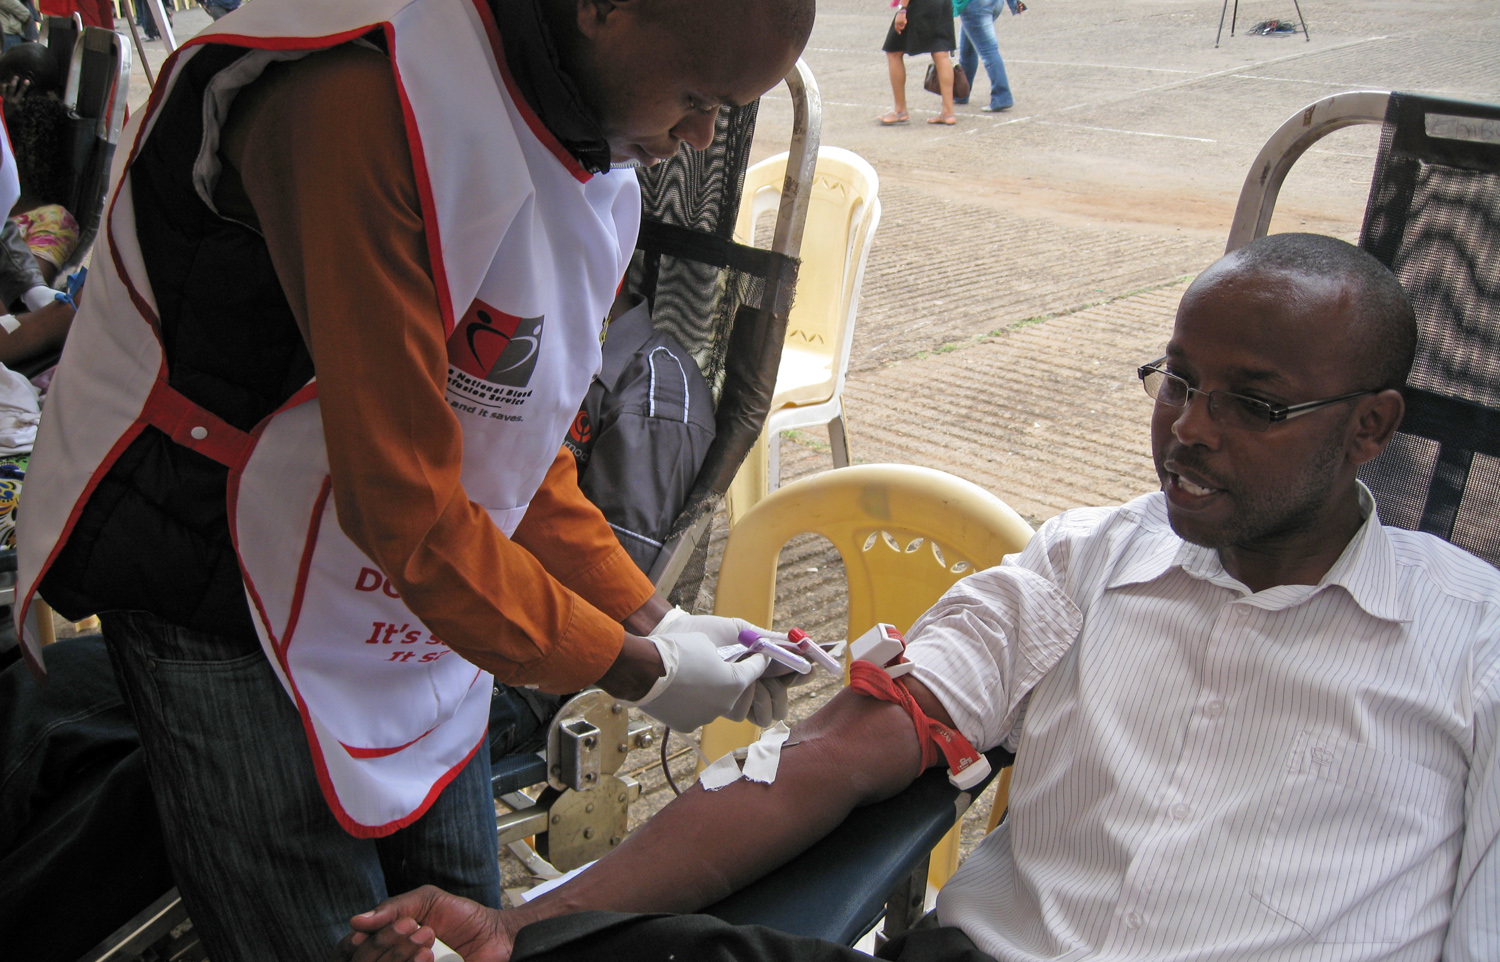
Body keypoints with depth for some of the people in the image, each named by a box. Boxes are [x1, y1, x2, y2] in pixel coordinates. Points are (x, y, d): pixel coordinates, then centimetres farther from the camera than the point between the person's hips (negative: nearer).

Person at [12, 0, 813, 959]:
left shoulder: (599, 160, -1)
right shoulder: (366, 100, -30)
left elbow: (519, 444, 8)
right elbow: (402, 507, -28)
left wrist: (654, 615, -2)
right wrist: (635, 668, -17)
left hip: (424, 586, 8)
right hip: (220, 584, -7)